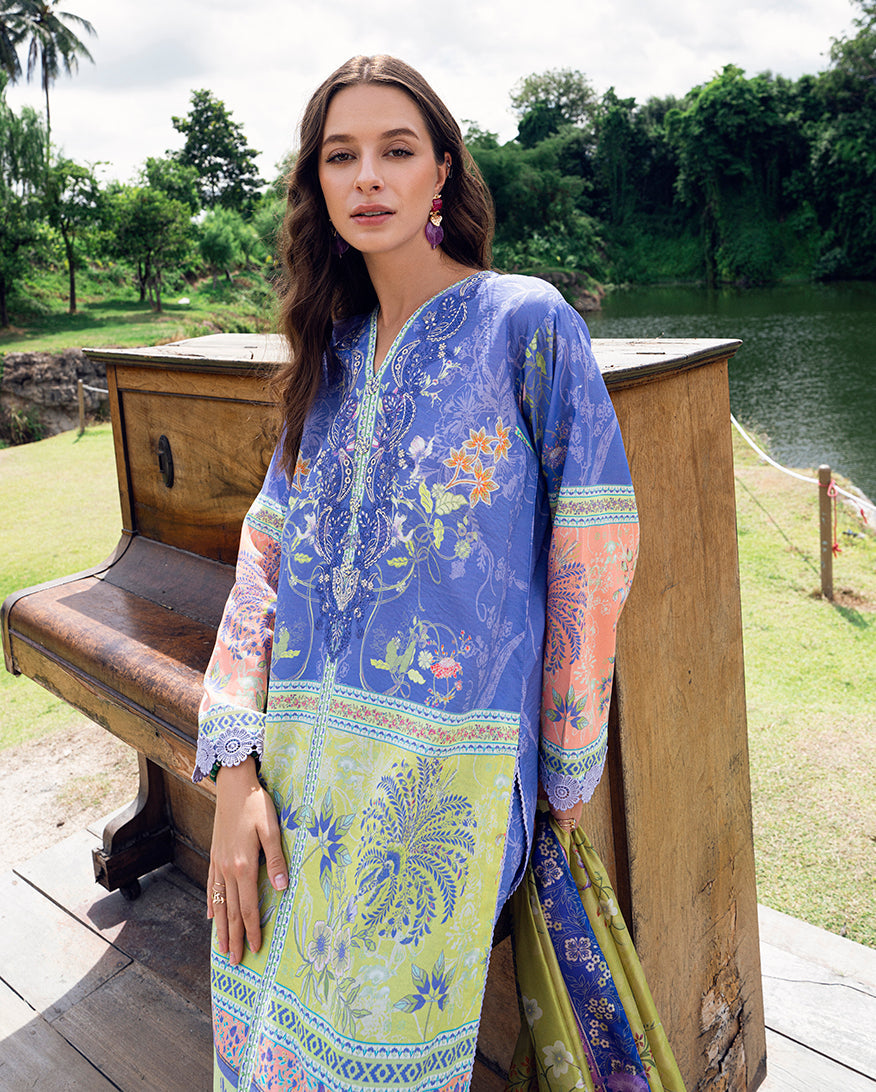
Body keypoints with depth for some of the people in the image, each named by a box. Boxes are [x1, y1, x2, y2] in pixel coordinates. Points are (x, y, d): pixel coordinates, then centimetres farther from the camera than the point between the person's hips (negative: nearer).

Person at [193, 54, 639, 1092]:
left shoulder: (527, 323, -4)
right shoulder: (330, 353, 11)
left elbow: (590, 557, -6)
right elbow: (267, 559, 5)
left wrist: (566, 768, -2)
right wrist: (236, 771, -4)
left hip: (442, 774, -5)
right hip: (297, 762, 5)